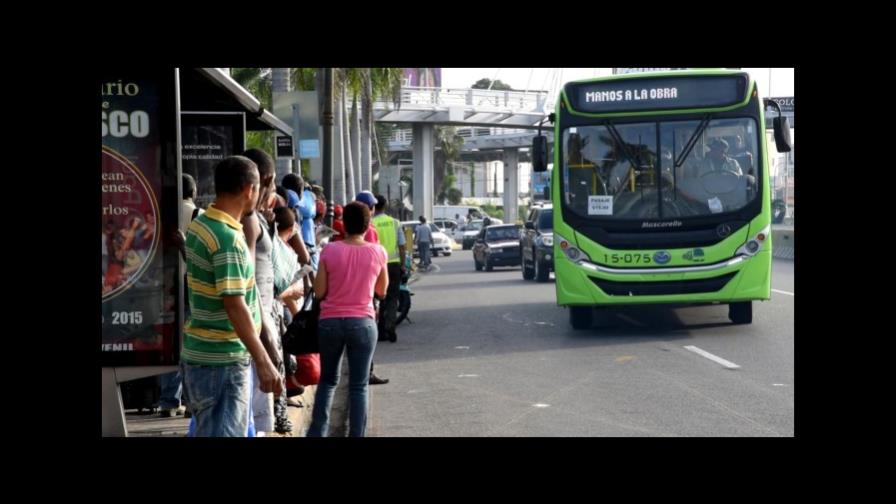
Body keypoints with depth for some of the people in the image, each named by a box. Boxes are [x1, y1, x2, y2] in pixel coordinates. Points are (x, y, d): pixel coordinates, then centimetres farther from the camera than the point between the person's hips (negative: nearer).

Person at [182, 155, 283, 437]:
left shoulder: (199, 225, 7)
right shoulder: (229, 239, -22)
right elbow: (235, 307, -24)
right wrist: (263, 362, -23)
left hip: (199, 353, 10)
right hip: (223, 361, -10)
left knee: (207, 430, 18)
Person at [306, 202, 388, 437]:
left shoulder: (330, 250, -5)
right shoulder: (378, 252, -2)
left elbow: (319, 291, -2)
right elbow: (382, 291, 10)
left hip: (330, 321, 1)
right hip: (362, 323, -1)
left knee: (328, 380, 17)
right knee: (358, 386, 5)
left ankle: (317, 432, 9)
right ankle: (356, 434, 4)